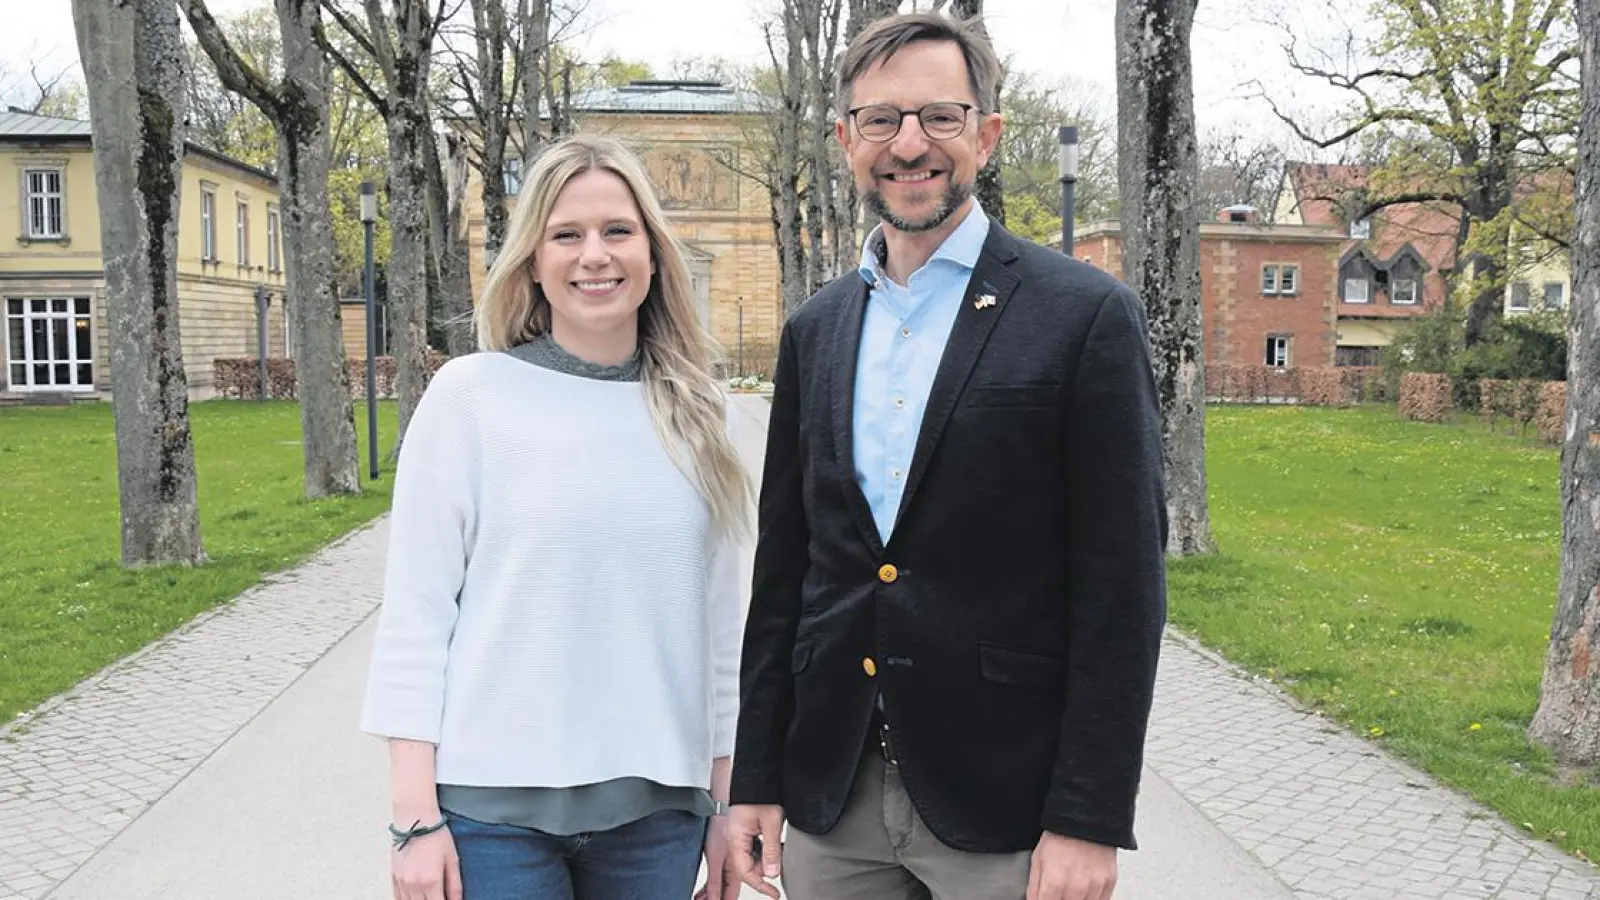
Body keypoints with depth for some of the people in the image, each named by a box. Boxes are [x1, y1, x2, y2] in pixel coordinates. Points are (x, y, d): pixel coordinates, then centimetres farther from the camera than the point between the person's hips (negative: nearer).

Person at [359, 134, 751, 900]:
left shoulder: (696, 413, 3)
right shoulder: (469, 394, -5)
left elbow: (719, 616, 7)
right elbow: (415, 609, -5)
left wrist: (727, 796, 9)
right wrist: (416, 813, -8)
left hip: (658, 804, 3)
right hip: (494, 802, -2)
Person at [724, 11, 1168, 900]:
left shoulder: (1087, 315, -7)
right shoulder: (814, 331, 7)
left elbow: (1122, 583, -10)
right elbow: (782, 564, 9)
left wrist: (1090, 820, -12)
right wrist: (755, 777, 7)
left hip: (1003, 798, -4)